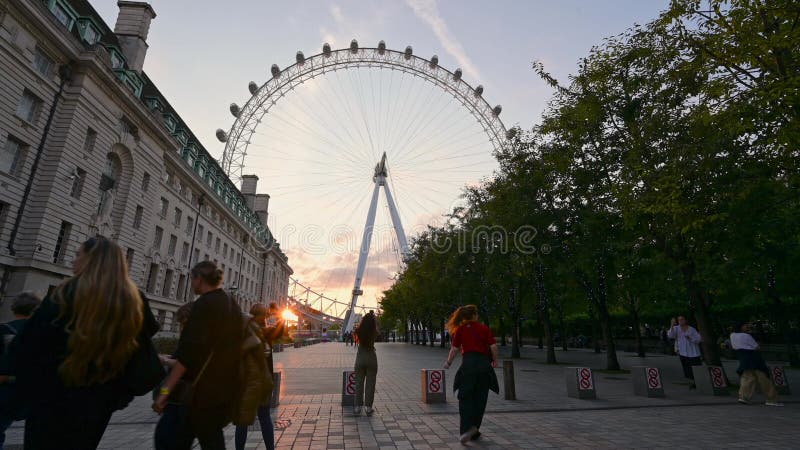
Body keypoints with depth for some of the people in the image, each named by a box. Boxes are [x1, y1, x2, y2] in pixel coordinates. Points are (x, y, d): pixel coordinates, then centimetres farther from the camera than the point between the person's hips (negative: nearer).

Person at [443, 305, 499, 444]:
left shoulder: (460, 329, 3)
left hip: (468, 363, -1)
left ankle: (468, 428, -13)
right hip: (484, 363, 1)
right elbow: (493, 346, -3)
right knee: (480, 399, 12)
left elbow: (455, 348, 0)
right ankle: (474, 430, 17)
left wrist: (448, 362, 14)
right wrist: (495, 360, 14)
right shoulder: (484, 328, 3)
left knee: (465, 398, 4)